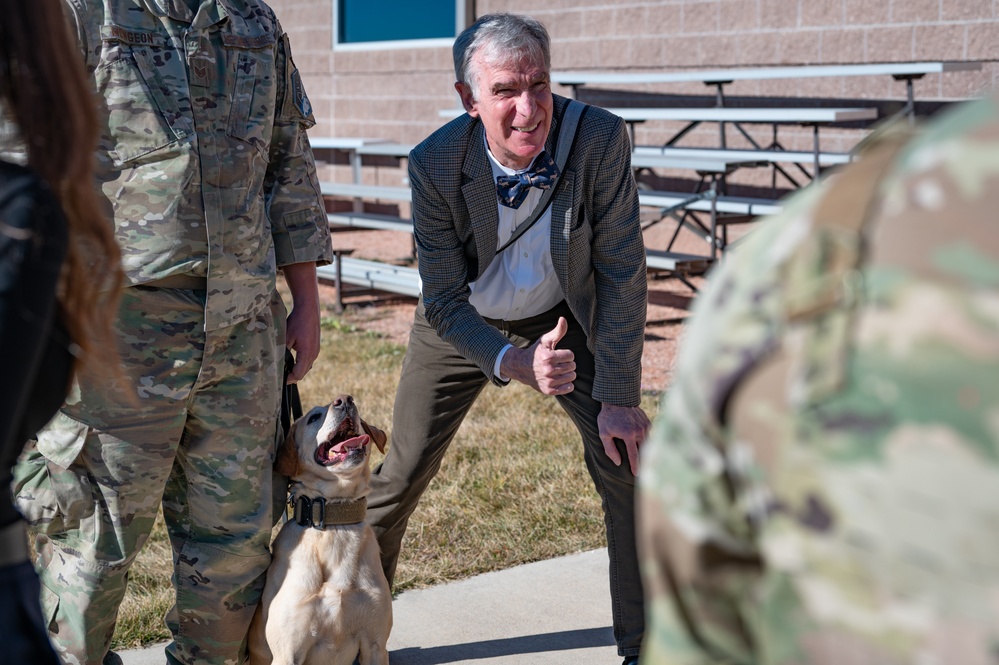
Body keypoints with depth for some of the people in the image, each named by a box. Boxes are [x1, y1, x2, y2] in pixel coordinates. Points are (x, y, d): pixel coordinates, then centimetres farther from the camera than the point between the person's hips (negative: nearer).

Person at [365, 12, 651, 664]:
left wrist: (619, 398, -18)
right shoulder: (434, 164, -28)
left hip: (565, 317, 1)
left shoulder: (601, 139, -28)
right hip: (464, 324, 0)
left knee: (627, 460, -6)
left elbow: (622, 270, -19)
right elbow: (444, 303, -20)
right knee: (400, 475, 2)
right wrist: (517, 362, -37)